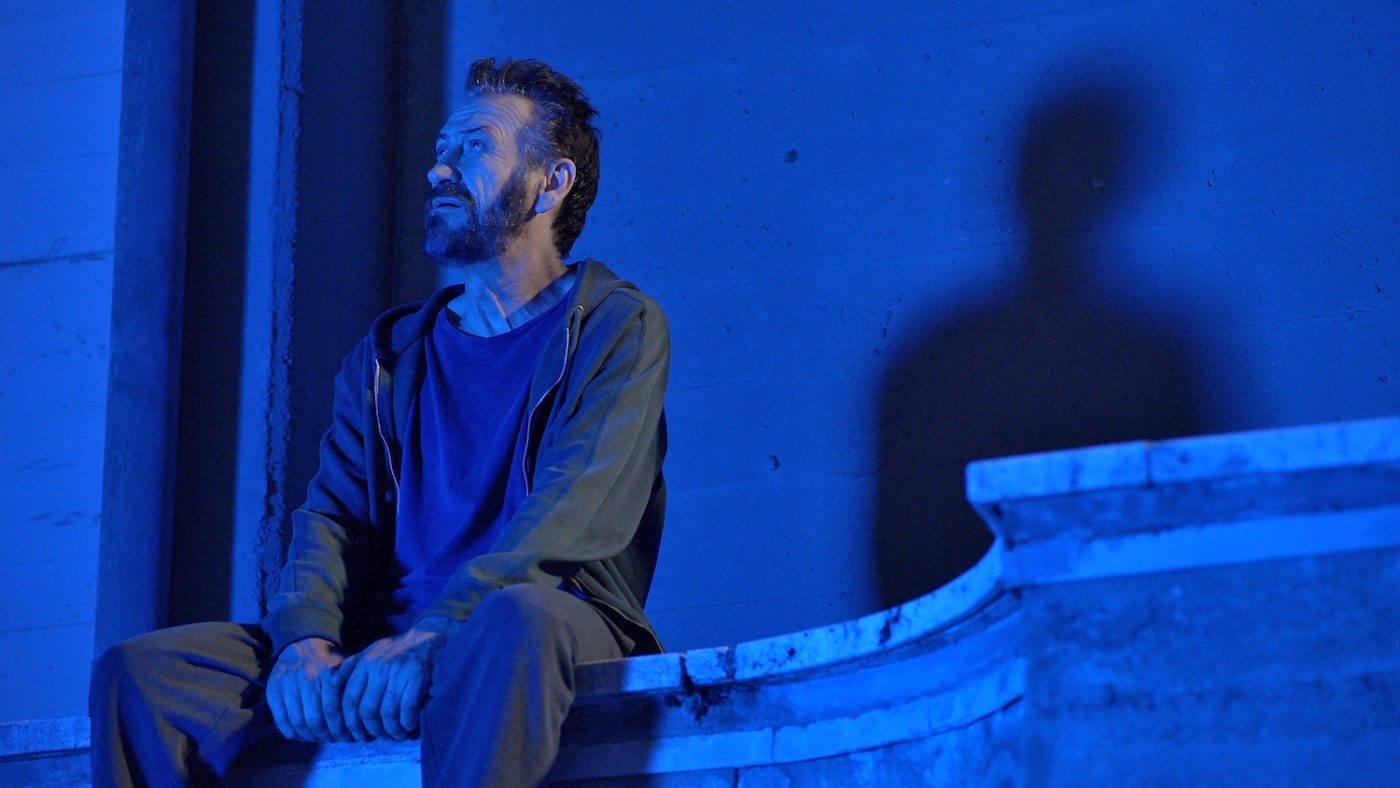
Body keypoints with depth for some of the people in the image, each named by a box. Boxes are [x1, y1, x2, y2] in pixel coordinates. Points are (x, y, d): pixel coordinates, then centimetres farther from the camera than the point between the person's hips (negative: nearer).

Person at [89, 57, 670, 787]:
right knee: (139, 668, -16)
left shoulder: (619, 327, 6)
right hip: (382, 645, 5)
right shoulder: (389, 355, 23)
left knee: (519, 616, -42)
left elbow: (570, 516, -10)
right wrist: (307, 639, -12)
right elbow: (331, 516, 11)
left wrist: (430, 636, -23)